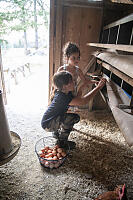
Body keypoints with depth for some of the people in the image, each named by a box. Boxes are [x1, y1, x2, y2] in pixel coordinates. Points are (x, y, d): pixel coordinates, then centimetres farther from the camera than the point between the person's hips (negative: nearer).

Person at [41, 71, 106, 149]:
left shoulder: (66, 92, -7)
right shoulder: (62, 97, -35)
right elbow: (83, 101, -40)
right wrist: (98, 87, -37)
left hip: (53, 119, 9)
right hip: (47, 124, -9)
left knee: (76, 118, 9)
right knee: (71, 118, -29)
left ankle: (57, 132, 20)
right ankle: (62, 142, -7)